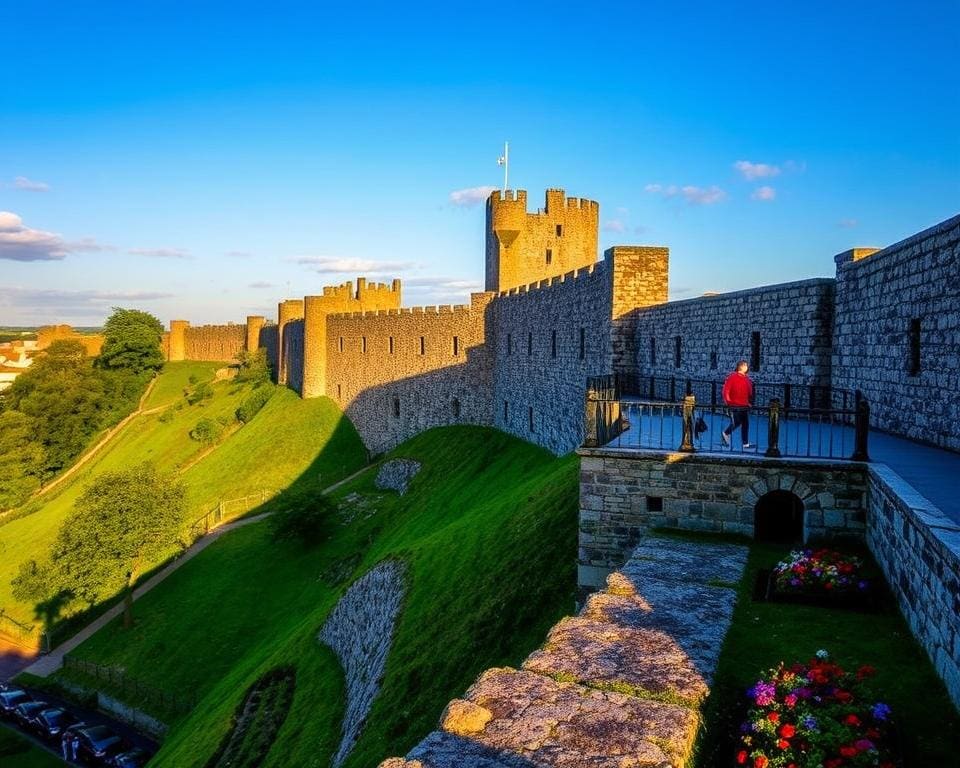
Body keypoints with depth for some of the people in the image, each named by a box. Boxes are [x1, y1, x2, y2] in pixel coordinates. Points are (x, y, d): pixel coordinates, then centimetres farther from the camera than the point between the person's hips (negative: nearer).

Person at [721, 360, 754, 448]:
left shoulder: (747, 378, 10)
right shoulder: (732, 377, -10)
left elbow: (749, 391, 20)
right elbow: (726, 390, -10)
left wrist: (749, 401, 12)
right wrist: (728, 401, -11)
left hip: (745, 406, 6)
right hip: (735, 406, -6)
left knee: (746, 424, 5)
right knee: (736, 423, -2)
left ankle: (745, 443, 9)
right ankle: (725, 434, 24)